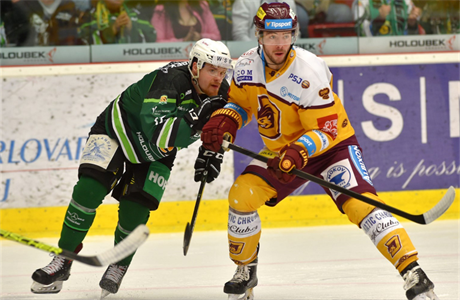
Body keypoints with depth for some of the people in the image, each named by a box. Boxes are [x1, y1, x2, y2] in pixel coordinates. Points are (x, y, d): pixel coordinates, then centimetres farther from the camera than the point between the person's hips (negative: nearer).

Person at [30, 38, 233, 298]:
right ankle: (63, 261, -8)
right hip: (118, 131, -5)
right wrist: (196, 118, -53)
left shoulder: (221, 92, -15)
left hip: (155, 157, 5)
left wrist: (211, 154, -6)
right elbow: (159, 134, -46)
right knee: (89, 190, -20)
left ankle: (119, 265, 14)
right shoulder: (169, 81, -36)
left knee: (135, 211, -11)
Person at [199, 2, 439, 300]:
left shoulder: (309, 71, -28)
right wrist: (223, 121, -13)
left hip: (332, 144, -6)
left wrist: (297, 154, -43)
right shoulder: (247, 65, -10)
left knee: (359, 202, -26)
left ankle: (413, 272, -30)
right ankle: (245, 271, 10)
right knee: (242, 195, -11)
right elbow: (240, 102, 9)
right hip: (282, 150, 6)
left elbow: (325, 131, -26)